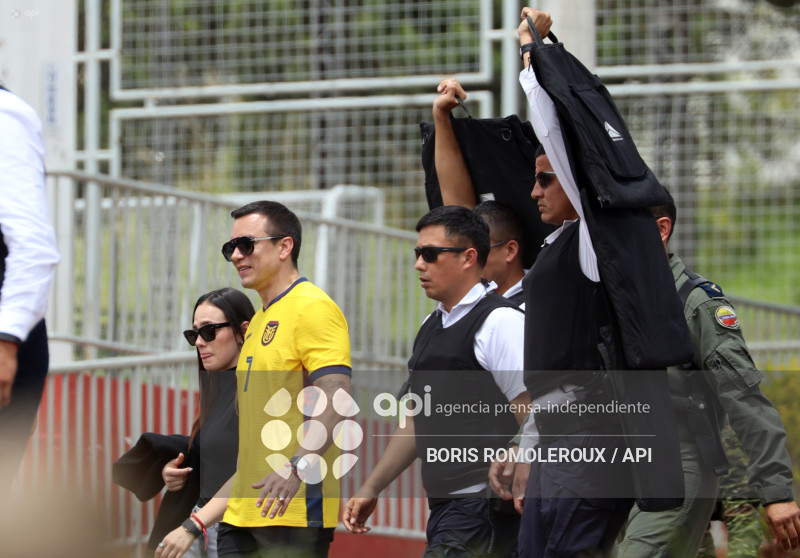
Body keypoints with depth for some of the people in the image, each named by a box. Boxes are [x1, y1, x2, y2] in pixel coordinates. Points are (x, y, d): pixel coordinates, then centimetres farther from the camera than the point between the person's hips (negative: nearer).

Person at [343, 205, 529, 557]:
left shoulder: (499, 322, -8)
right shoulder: (431, 328, 20)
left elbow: (533, 419, -13)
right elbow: (417, 421, 27)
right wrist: (370, 490, 25)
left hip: (481, 510, -8)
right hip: (443, 508, 8)